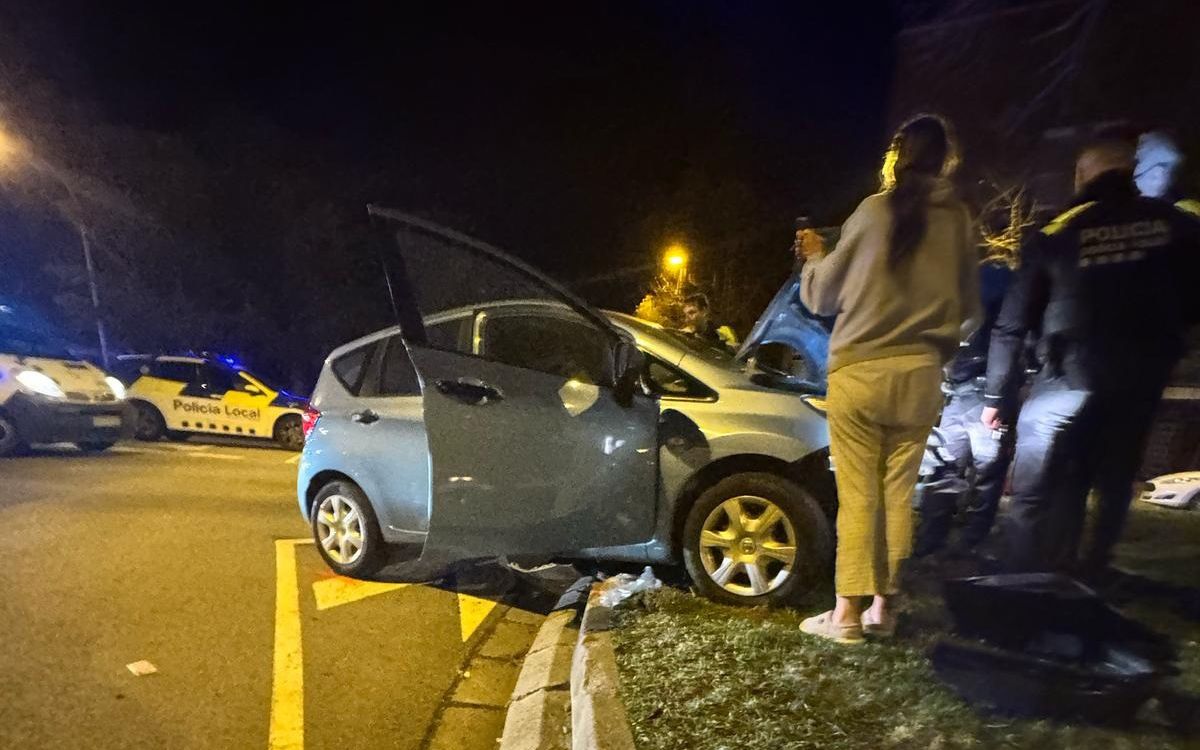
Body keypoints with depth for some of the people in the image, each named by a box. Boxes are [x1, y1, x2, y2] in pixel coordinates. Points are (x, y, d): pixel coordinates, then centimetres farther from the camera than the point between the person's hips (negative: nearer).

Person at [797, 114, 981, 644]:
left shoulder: (875, 210, -5)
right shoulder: (959, 220, 4)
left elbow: (822, 294, 2)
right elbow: (969, 304, 14)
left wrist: (812, 263, 22)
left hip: (860, 370, -3)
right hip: (920, 373, 3)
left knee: (857, 497, 0)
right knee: (897, 495, 11)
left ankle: (847, 613, 6)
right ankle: (883, 607, 19)